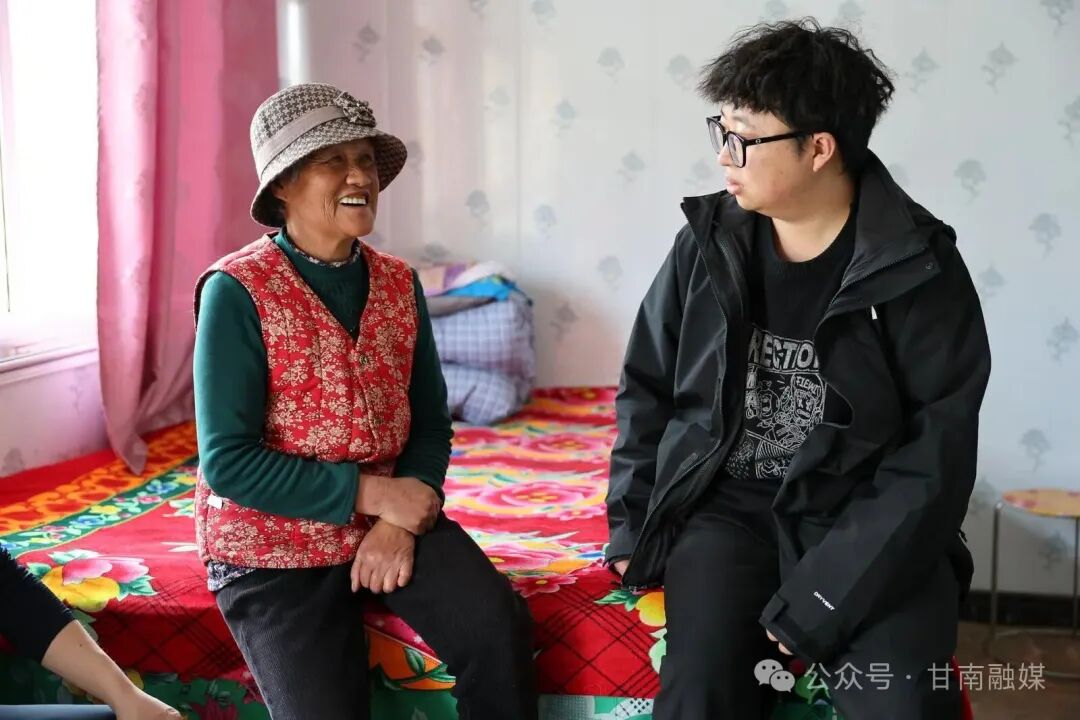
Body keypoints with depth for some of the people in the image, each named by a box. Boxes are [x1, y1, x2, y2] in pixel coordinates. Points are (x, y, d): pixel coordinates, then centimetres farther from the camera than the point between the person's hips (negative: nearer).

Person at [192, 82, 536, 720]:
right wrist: (372, 494, -19)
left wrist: (400, 521, -13)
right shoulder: (238, 291, -15)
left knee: (501, 626, -16)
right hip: (274, 545, -4)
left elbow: (430, 423, 4)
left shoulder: (400, 283, 1)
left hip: (392, 515, 4)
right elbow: (228, 461, -19)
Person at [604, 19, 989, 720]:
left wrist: (823, 594, -19)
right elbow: (647, 389, 12)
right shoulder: (707, 244, 2)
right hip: (726, 504, 2)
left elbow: (936, 455, -11)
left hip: (863, 517, -2)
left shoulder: (919, 267, -8)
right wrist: (634, 526, 2)